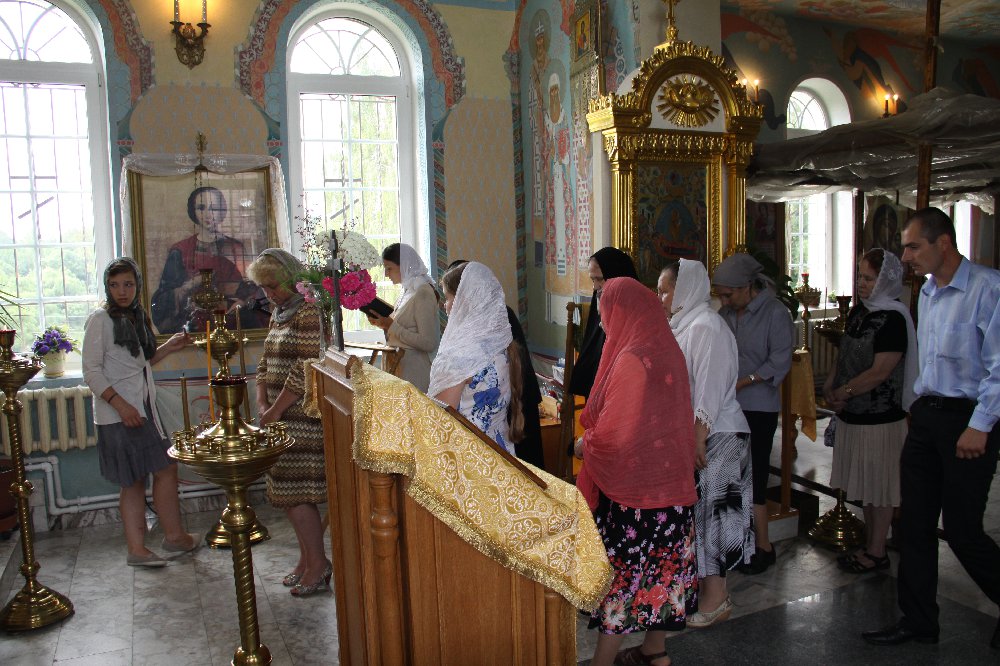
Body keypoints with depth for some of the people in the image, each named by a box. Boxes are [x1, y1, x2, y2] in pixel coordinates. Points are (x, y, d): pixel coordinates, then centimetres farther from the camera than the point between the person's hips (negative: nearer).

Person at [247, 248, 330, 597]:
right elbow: (266, 362, 18)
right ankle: (307, 560, 24)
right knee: (287, 490, 12)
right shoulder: (278, 313, 16)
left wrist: (276, 410, -14)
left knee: (294, 491, -5)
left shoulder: (309, 311, -13)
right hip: (281, 416, 9)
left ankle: (318, 565, 8)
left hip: (302, 415, -9)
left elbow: (306, 367, -20)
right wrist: (262, 404, 3)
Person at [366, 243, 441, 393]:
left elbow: (428, 342, -22)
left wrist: (391, 326, -18)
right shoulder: (408, 290, 11)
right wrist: (384, 323, 2)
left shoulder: (423, 293, -16)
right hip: (401, 366, 8)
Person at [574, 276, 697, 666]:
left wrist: (585, 445, -3)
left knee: (619, 573, 2)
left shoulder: (631, 360, -22)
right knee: (660, 565, 18)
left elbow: (616, 434, -23)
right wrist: (596, 437, 15)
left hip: (632, 487, -9)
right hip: (670, 483, 9)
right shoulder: (668, 351, 5)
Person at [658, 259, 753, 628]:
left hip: (714, 436, -9)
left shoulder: (705, 327, -16)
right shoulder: (685, 324, 14)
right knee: (694, 511, 13)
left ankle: (715, 599, 8)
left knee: (708, 510, -2)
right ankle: (702, 582, 25)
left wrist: (699, 438, -22)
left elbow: (710, 387, -21)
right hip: (694, 433, 9)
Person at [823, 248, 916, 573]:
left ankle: (877, 553, 17)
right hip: (854, 413, 8)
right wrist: (830, 386, 1)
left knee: (879, 486, 4)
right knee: (866, 485, 18)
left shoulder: (893, 319, -16)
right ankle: (870, 545, 31)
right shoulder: (859, 311, 9)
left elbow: (880, 372, -20)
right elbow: (845, 356, 16)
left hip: (880, 418, -8)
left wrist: (844, 392, -13)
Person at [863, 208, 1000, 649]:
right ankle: (918, 621, 20)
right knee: (914, 524, 9)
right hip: (926, 415, 8)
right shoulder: (926, 293, 14)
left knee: (962, 529, -1)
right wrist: (919, 406, 17)